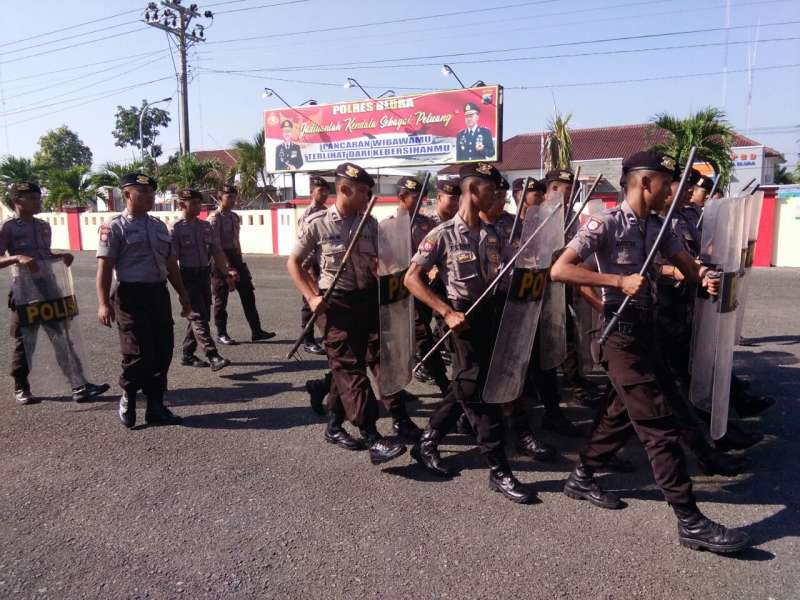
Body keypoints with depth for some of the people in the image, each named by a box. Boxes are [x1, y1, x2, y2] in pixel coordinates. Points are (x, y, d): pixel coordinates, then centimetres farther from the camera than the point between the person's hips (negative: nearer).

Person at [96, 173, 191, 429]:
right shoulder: (115, 228, -5)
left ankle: (156, 407, 20)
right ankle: (128, 399, 21)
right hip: (132, 295, -6)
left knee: (162, 352, 7)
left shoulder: (159, 226, 15)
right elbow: (104, 267, -11)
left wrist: (183, 294, 19)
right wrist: (104, 303, -20)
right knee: (138, 353, -6)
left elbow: (171, 263, 20)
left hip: (159, 294, 7)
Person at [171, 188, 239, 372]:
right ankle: (212, 356, -16)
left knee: (201, 315, 12)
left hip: (204, 275, 7)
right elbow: (172, 258, -10)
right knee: (198, 316, -10)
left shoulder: (206, 226, 11)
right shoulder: (176, 229, -7)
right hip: (188, 276, -7)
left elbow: (216, 251, 8)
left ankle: (188, 355, 25)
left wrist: (228, 271, -6)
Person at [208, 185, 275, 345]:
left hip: (235, 256, 7)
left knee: (248, 294, 5)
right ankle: (221, 334, 15)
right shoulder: (214, 218, -10)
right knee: (221, 298, 3)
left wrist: (240, 260, 16)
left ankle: (256, 331, 10)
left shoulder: (235, 217, 12)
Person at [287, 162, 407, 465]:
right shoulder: (318, 224, -5)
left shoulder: (370, 222, 6)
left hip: (367, 298, 5)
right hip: (336, 302, -5)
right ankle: (372, 439, -9)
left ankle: (334, 426, 28)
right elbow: (293, 263, 0)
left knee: (349, 364, 10)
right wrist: (311, 297, -11)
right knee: (349, 366, -7)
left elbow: (378, 262, 13)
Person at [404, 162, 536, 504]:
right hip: (464, 317, -7)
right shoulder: (444, 235, -10)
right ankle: (498, 470, 10)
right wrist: (447, 313, -20)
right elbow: (411, 279, -13)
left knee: (465, 388, 15)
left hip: (489, 314, 7)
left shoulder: (493, 235, 8)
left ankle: (427, 445, 32)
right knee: (478, 392, -1)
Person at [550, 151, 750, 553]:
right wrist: (620, 281, -24)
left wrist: (703, 277, -16)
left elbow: (686, 263, 8)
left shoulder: (658, 227, 11)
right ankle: (689, 521, 4)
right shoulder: (607, 223, -13)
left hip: (644, 327, 9)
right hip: (621, 330, -9)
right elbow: (559, 270, -19)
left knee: (625, 412, 19)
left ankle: (581, 477, 35)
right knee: (658, 423, -5)